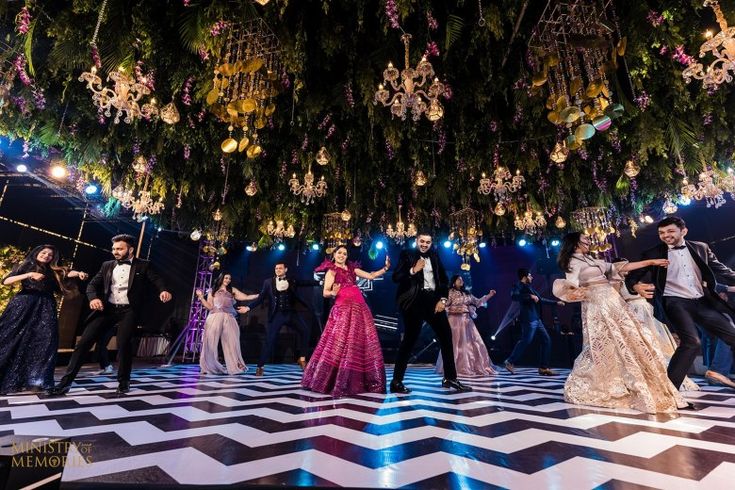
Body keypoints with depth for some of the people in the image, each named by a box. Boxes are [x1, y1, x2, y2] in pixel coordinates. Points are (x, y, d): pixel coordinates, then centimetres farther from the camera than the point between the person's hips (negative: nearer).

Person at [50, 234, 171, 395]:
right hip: (107, 309, 4)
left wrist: (163, 290, -29)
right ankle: (66, 381, 7)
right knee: (84, 341, -3)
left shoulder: (144, 265, 3)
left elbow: (156, 280, -6)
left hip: (129, 311, -4)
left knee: (124, 343, -13)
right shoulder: (107, 265, 15)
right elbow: (93, 284, 12)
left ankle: (123, 382, 6)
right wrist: (93, 297, -11)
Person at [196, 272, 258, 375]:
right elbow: (209, 306, 7)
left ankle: (234, 366, 3)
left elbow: (247, 297, 10)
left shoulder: (233, 290, 18)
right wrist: (201, 297, 0)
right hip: (215, 318, -1)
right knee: (210, 343, -5)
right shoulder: (213, 291, 15)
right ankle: (209, 367, 4)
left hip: (229, 319, 1)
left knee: (231, 343, -2)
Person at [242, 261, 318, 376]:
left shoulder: (292, 281, 9)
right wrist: (249, 307, -9)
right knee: (270, 341, -3)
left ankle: (302, 359, 3)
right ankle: (260, 367, 13)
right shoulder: (268, 282, 5)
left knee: (304, 330, -12)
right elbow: (261, 298, 2)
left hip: (291, 313, 2)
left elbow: (306, 283, 3)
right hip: (277, 315, -2)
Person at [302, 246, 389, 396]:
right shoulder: (331, 271, 5)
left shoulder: (352, 268, 20)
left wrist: (385, 268, 9)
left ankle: (356, 381, 16)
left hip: (360, 309, 6)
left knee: (363, 343, 5)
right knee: (340, 343, -10)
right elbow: (325, 293, -3)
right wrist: (333, 293, -24)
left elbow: (371, 276, 18)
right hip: (343, 308, -6)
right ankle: (335, 382, 2)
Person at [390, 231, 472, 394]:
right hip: (415, 300, -5)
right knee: (410, 338, -6)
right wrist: (413, 270, -19)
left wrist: (443, 299, 1)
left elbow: (444, 279, 13)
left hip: (433, 299, 5)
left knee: (446, 335, 5)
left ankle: (450, 378, 19)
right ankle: (396, 381, 3)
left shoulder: (434, 256, 15)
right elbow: (396, 277, -6)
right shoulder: (407, 254, 2)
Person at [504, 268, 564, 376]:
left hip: (536, 319, 10)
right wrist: (530, 296, -29)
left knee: (546, 340, 8)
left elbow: (541, 300, 30)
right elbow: (514, 296, -27)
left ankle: (543, 368, 13)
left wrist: (556, 302, 31)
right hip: (528, 320, -10)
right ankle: (510, 362, 4)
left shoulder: (528, 287, 20)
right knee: (525, 341, -10)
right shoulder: (519, 286, -6)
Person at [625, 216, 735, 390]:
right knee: (692, 342, -21)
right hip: (676, 303, -5)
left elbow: (720, 270, 12)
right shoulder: (652, 254, -1)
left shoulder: (701, 248, 10)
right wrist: (636, 287, -26)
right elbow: (632, 276, -4)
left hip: (704, 302, 5)